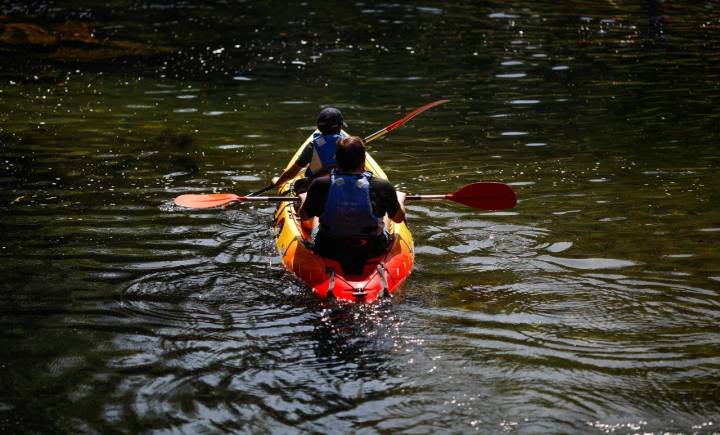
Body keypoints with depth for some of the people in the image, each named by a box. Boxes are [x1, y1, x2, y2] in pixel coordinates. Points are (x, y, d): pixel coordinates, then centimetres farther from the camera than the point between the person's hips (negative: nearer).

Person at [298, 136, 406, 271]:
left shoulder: (320, 185, -21)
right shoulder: (382, 187, -22)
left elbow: (304, 215, -2)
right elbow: (399, 218, -3)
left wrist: (304, 199, 21)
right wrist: (399, 198, 20)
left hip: (328, 253, 0)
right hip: (371, 252, 0)